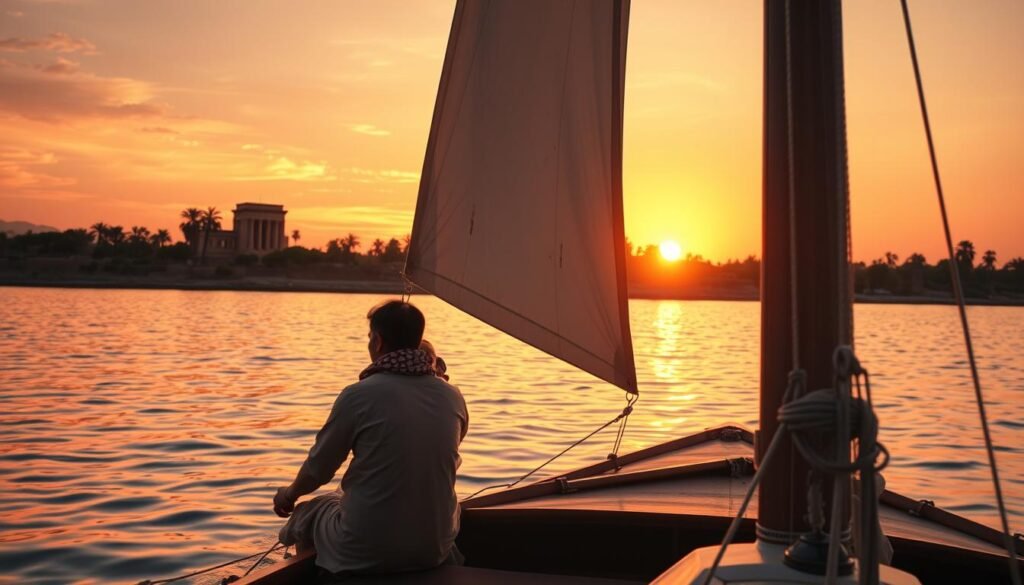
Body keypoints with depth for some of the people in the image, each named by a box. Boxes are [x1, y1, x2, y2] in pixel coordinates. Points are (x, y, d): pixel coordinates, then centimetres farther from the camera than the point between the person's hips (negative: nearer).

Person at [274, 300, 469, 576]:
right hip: (436, 549, 5)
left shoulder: (358, 395, -14)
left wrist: (290, 494, 20)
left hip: (365, 555, -4)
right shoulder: (453, 398, -2)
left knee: (307, 512, 26)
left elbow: (318, 468, -1)